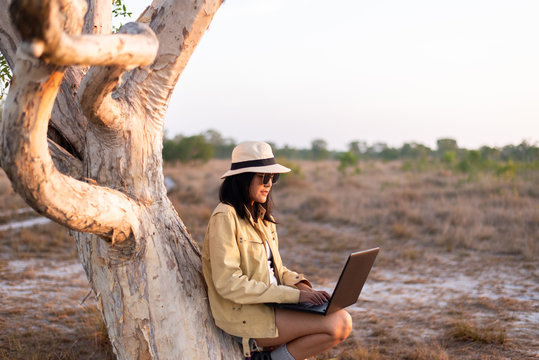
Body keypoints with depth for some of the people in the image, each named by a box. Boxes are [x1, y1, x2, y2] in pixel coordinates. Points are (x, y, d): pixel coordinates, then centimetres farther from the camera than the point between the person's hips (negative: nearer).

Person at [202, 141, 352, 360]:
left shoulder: (260, 216, 14)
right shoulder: (225, 217, -13)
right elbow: (228, 284, -20)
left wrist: (301, 285, -2)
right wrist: (293, 295, -21)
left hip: (269, 305, 9)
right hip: (244, 317, -9)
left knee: (343, 318, -7)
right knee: (338, 325, -18)